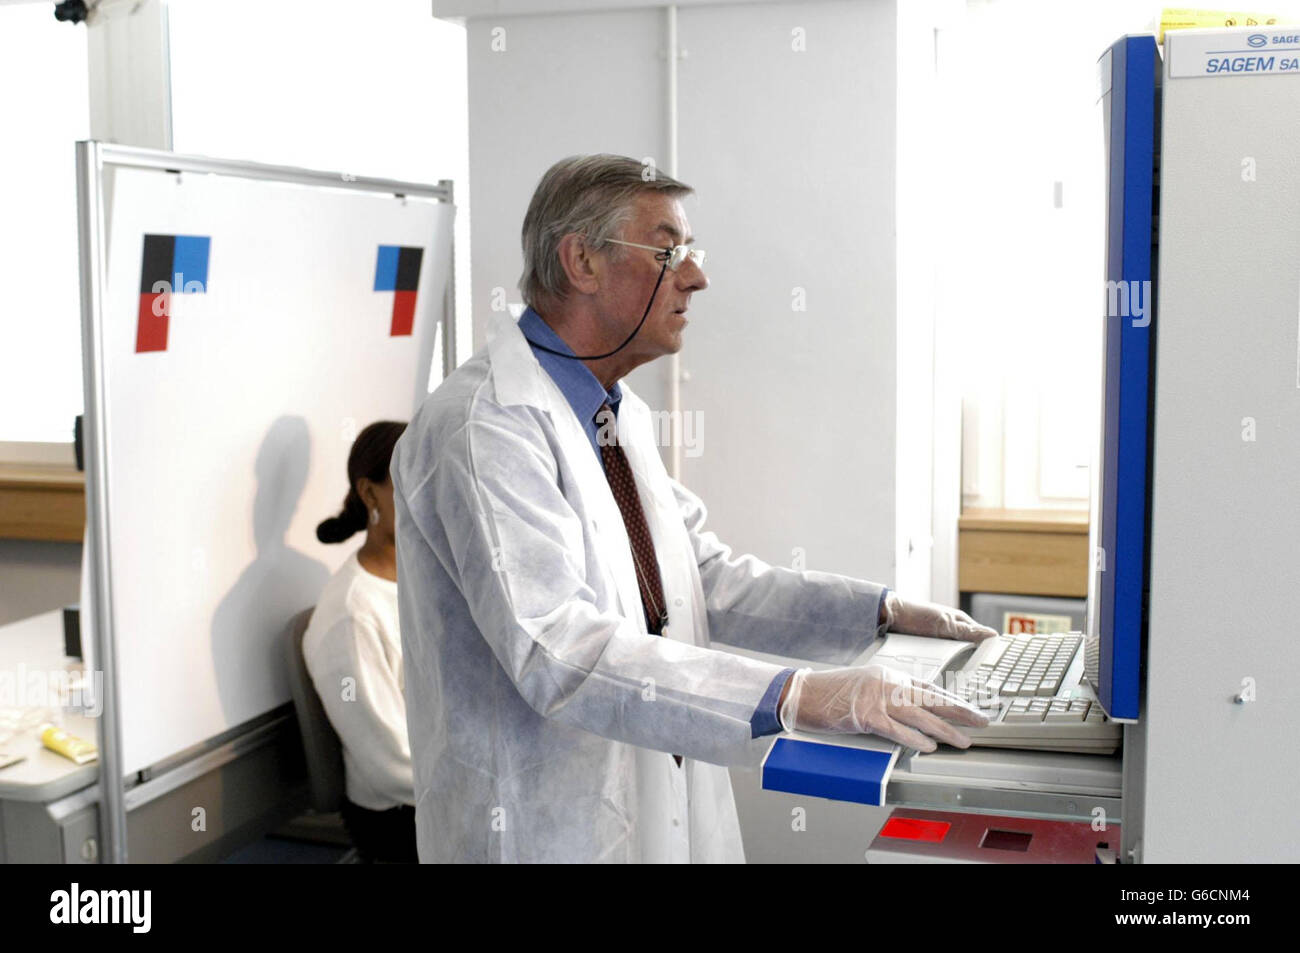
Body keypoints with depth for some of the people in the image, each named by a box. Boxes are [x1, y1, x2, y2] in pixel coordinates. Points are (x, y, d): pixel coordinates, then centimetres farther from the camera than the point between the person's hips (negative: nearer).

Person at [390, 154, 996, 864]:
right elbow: (557, 650, -30)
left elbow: (705, 579, 13)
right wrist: (795, 697, -36)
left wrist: (883, 611, 3)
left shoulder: (625, 417, 10)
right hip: (550, 831, -8)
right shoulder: (482, 426, -20)